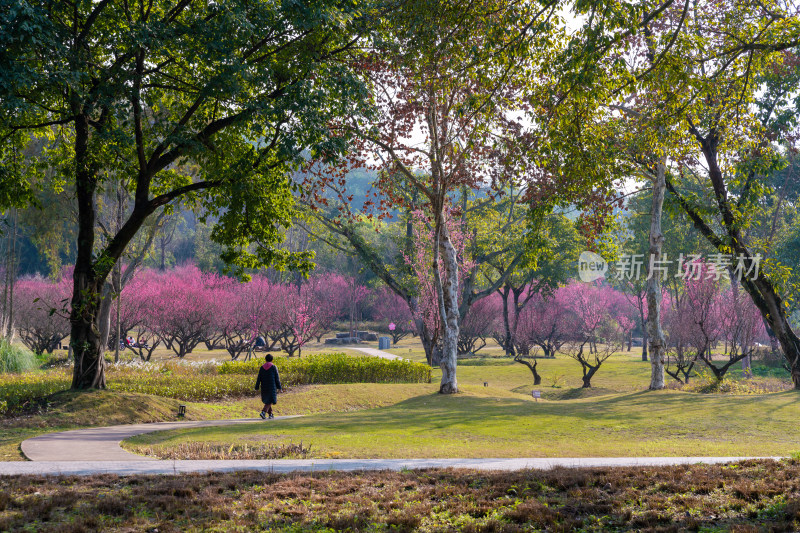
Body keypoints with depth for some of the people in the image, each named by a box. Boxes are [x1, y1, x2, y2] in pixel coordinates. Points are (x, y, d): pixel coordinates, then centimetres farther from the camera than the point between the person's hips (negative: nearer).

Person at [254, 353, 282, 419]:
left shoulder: (262, 367, 2)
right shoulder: (274, 367, -7)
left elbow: (259, 378, 1)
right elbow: (277, 378, -6)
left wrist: (257, 387, 4)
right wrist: (279, 387, 2)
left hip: (264, 387, 4)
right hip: (272, 387, -4)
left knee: (267, 400, 18)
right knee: (270, 401, -3)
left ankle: (270, 414, 23)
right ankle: (263, 412, -22)